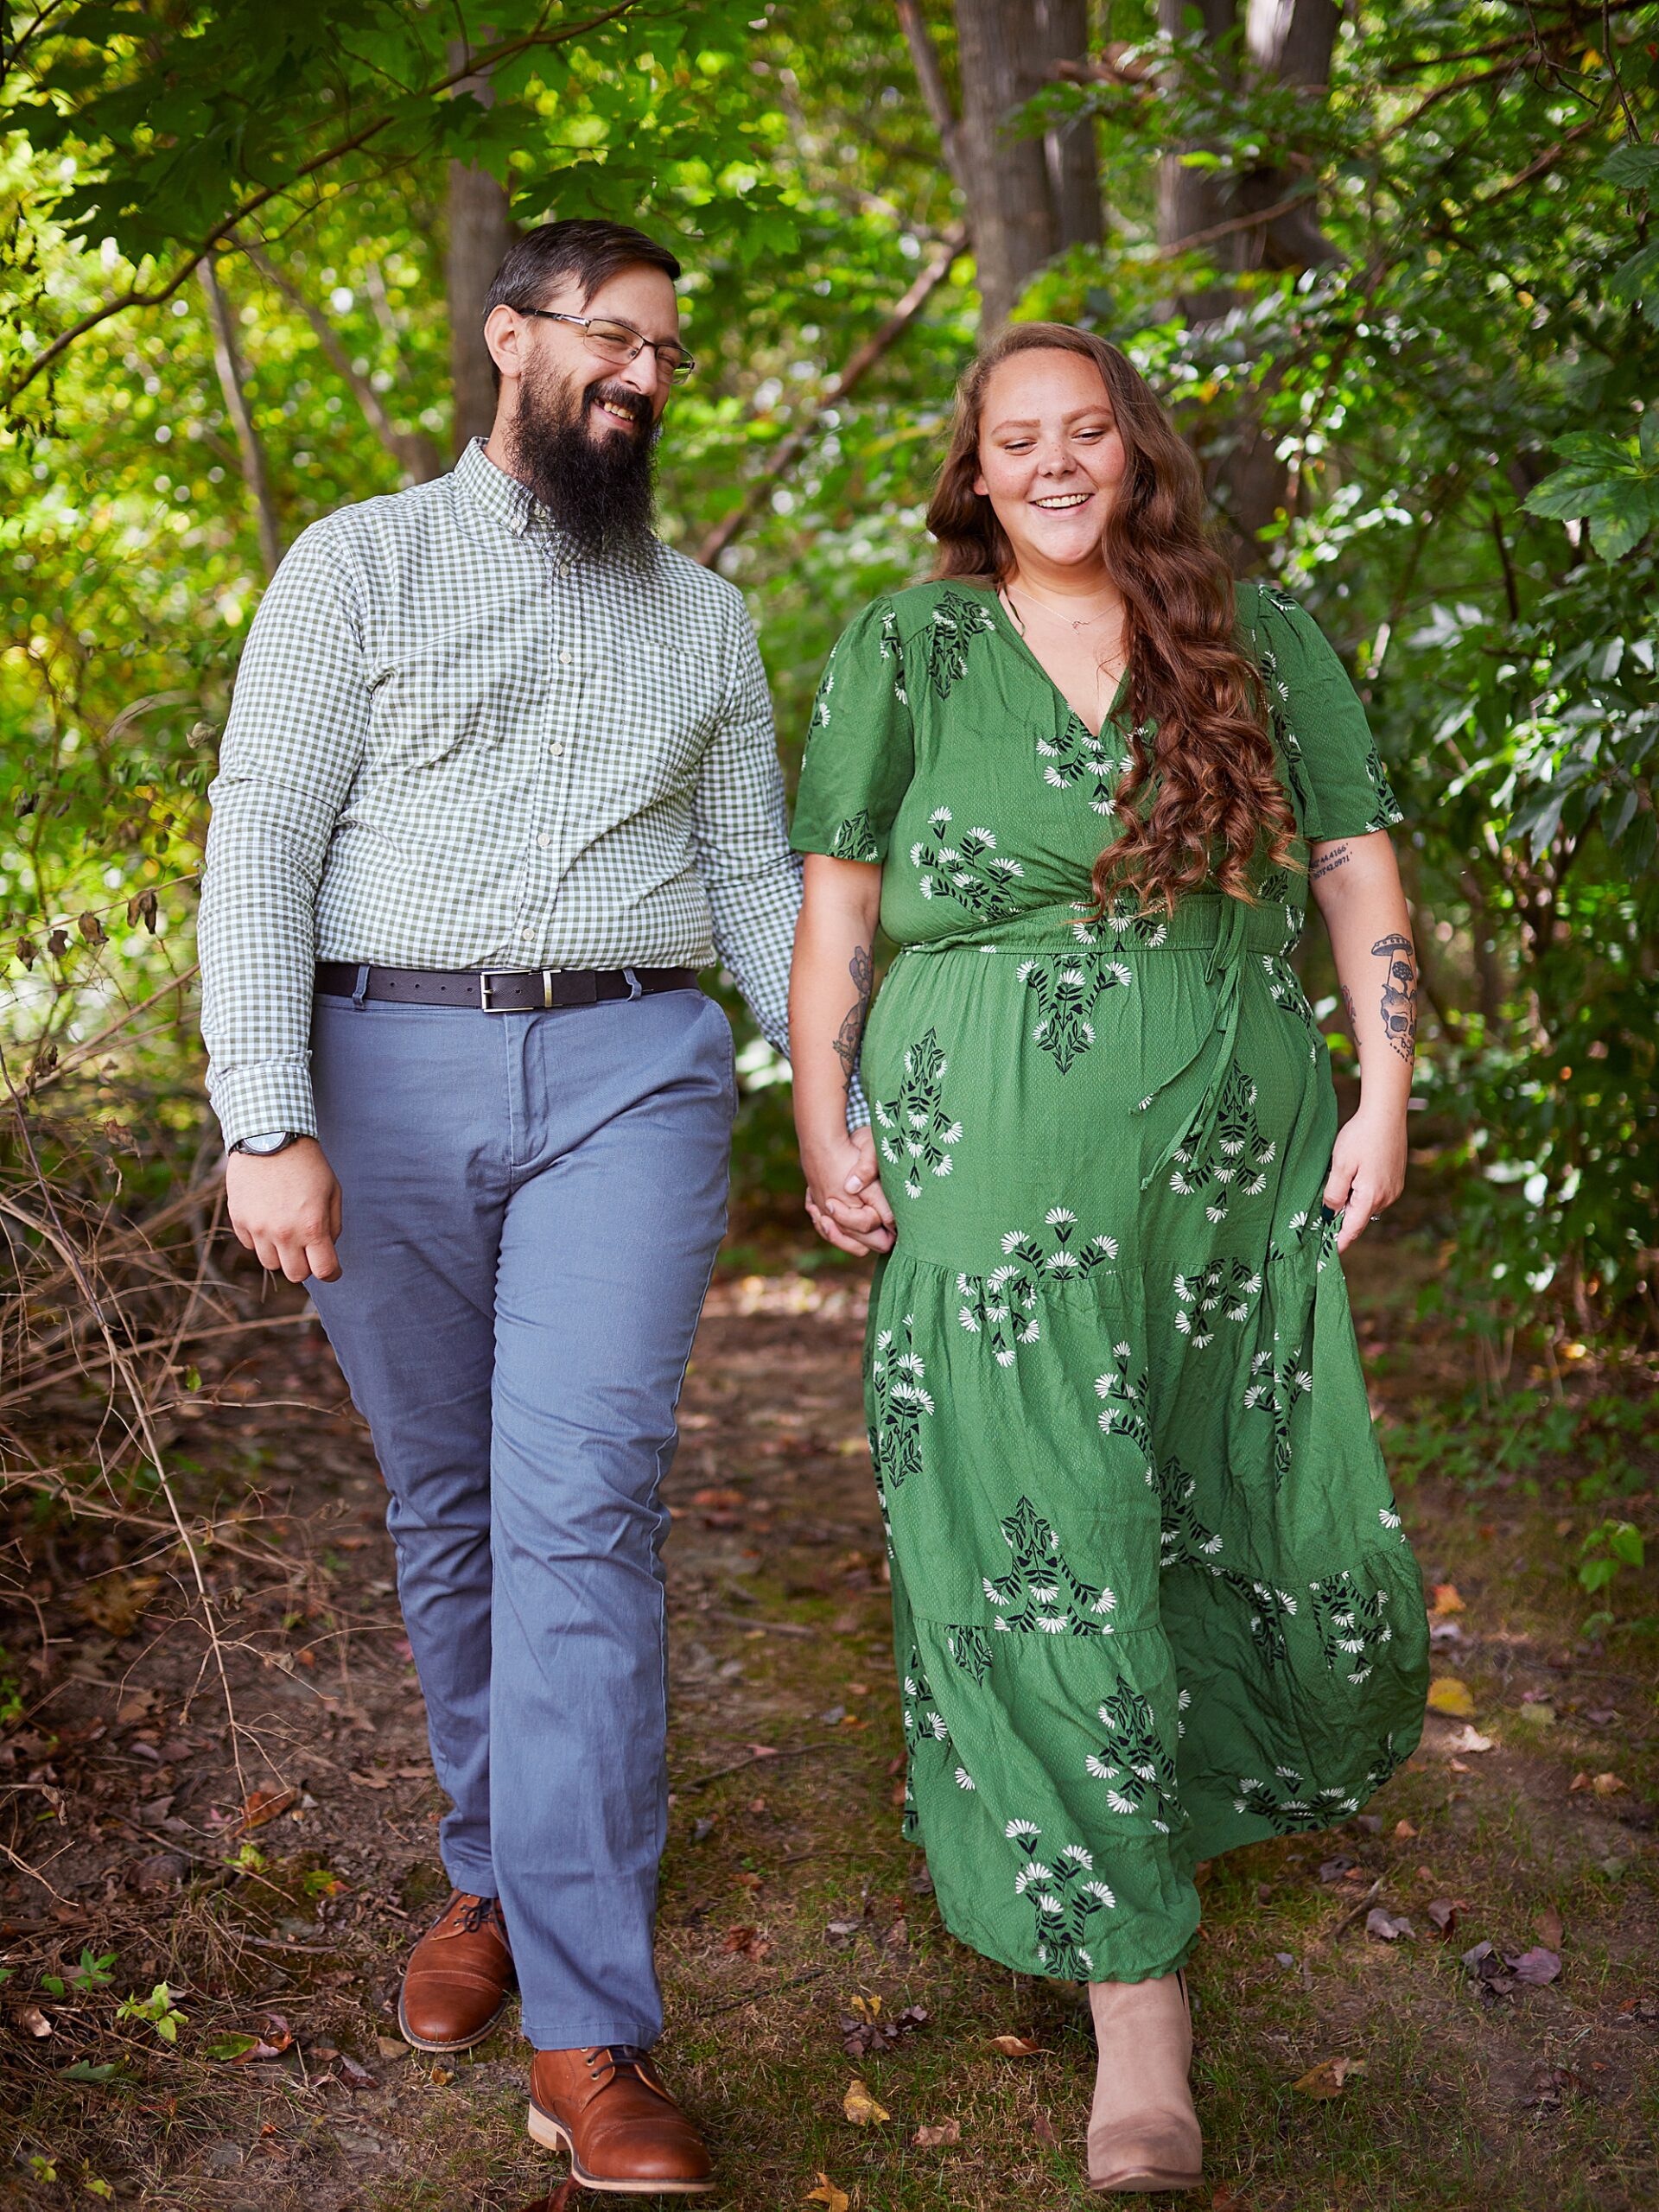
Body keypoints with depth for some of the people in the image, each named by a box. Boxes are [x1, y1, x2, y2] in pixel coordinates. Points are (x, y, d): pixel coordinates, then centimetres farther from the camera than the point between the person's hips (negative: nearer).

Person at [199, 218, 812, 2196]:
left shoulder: (701, 617, 18)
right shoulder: (363, 565, 6)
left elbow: (756, 878, 20)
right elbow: (259, 844, -2)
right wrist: (267, 1124, -13)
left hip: (631, 1073, 1)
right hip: (389, 1067, 0)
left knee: (581, 1512, -10)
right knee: (445, 1509, 8)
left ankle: (589, 2033, -8)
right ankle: (491, 1872, 29)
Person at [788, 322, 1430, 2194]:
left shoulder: (1260, 638, 9)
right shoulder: (907, 651, 6)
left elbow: (1360, 870, 9)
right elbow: (834, 902, 6)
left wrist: (1384, 1091, 1)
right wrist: (822, 1119, -1)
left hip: (1236, 1146, 2)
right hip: (995, 1154, -2)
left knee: (1271, 1521, 7)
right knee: (1039, 1534, -7)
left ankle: (1220, 1770, 42)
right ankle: (1135, 1999, 2)